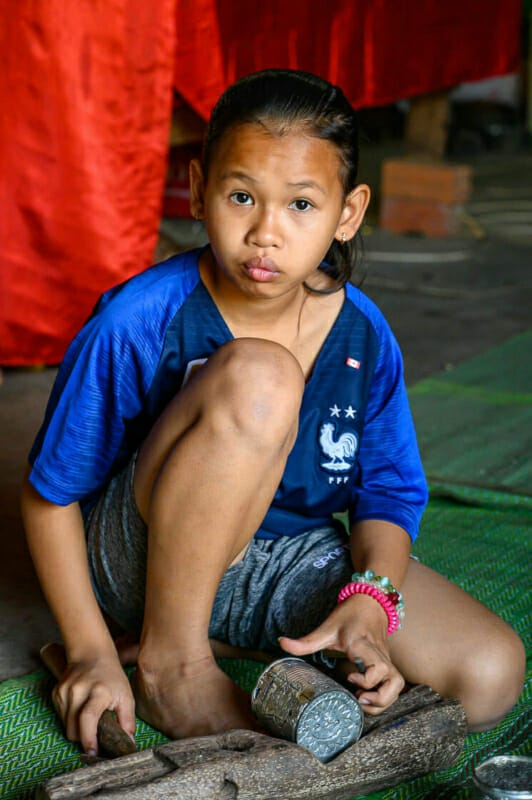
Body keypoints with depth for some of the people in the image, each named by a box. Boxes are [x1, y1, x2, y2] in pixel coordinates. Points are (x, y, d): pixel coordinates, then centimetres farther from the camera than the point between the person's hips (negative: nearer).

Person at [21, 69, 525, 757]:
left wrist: (369, 600, -19)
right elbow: (50, 494, -11)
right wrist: (92, 651, -16)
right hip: (145, 561, -4)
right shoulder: (137, 324, -21)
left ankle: (227, 641, -2)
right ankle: (169, 659, -17)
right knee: (258, 376, -33)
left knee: (491, 675, -16)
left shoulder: (363, 337, -9)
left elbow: (390, 493, 1)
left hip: (292, 561, 5)